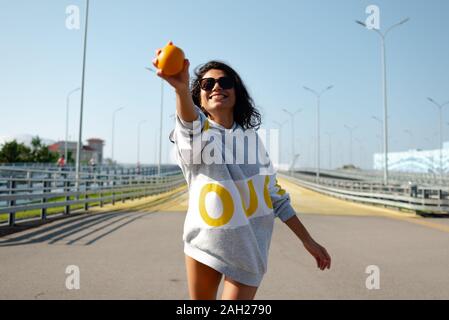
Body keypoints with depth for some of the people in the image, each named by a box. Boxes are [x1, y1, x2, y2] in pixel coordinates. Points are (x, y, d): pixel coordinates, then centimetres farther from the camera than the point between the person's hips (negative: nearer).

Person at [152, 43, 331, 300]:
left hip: (247, 249, 1)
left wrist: (308, 241, 7)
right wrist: (181, 88, -58)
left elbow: (274, 195, 7)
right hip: (205, 242, -1)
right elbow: (191, 125, -35)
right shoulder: (192, 134, -8)